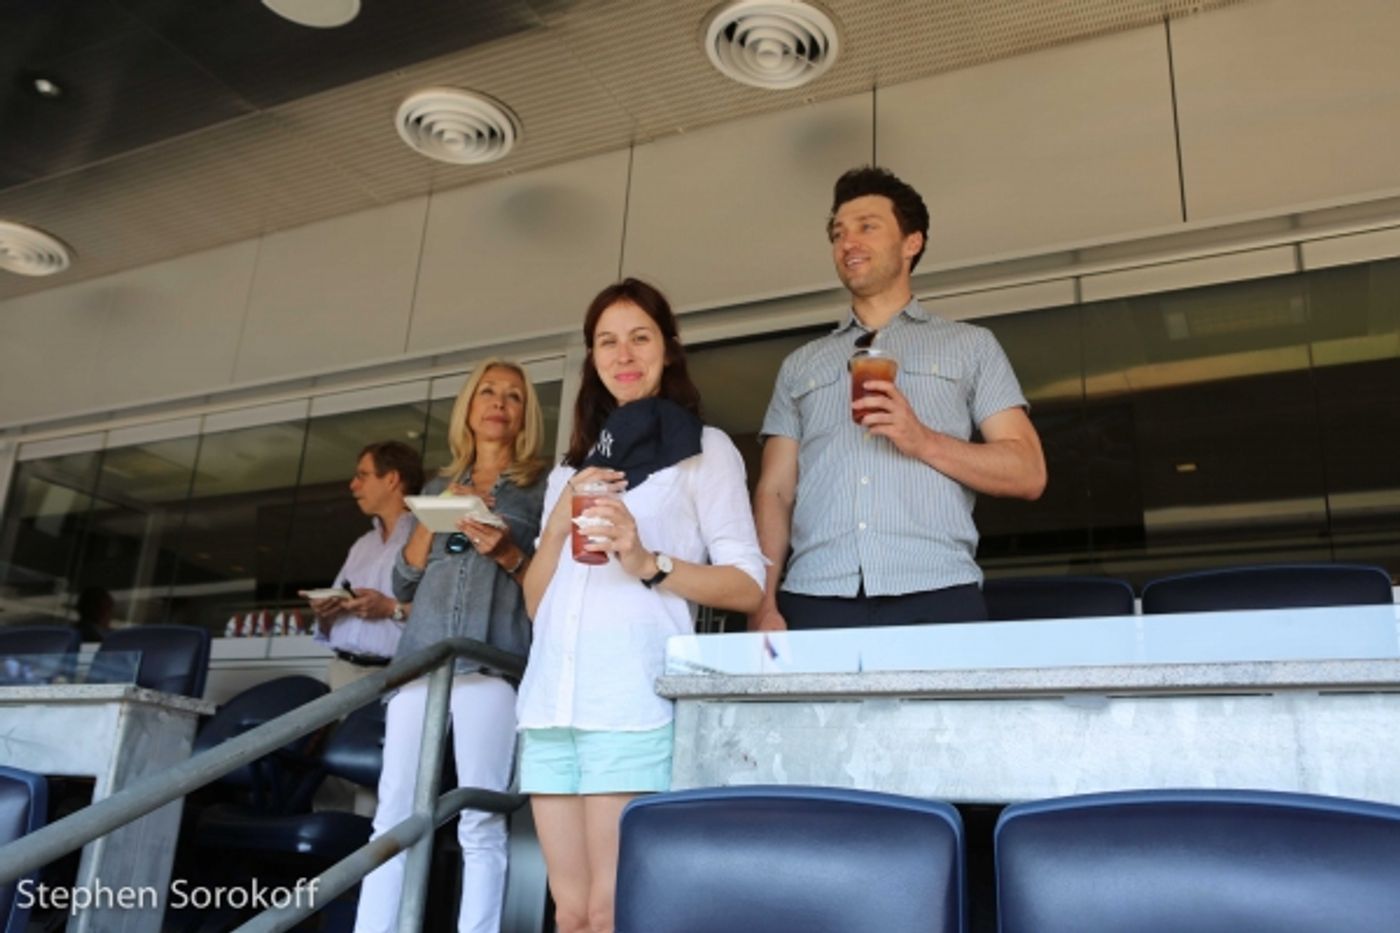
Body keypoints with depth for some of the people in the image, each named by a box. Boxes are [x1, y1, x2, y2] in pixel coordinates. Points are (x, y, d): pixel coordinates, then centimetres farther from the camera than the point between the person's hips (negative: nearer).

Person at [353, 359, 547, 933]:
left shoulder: (541, 484, 13)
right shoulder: (439, 487, 23)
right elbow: (404, 582, 19)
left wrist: (507, 554, -11)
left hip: (493, 657, -4)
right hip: (423, 655, 4)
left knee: (480, 823, -9)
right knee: (394, 815, -3)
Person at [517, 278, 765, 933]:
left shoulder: (704, 449, 8)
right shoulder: (572, 466, 24)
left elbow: (748, 585, -1)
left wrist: (649, 564, -15)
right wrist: (556, 526, 3)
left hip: (635, 698, -5)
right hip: (551, 698, 5)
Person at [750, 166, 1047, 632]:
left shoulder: (970, 345, 15)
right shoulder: (800, 365, 21)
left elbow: (1027, 473, 7)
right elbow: (774, 493, 13)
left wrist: (923, 441, -8)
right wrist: (764, 604, -1)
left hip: (934, 597, -1)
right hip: (814, 599, 2)